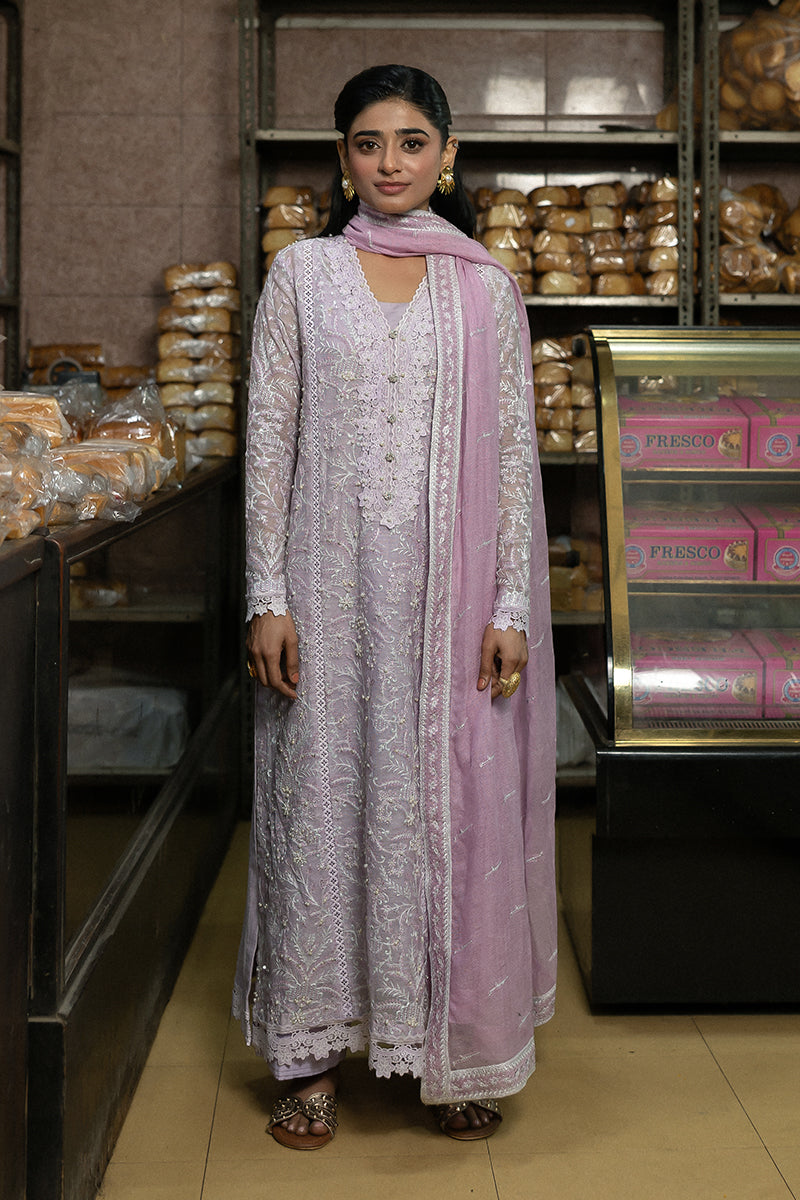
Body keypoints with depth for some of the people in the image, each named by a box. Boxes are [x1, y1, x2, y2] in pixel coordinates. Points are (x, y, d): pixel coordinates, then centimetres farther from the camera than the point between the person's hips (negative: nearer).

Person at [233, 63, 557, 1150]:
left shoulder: (487, 290, 7)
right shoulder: (302, 275, 6)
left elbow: (514, 449, 4)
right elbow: (270, 438, 3)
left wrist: (511, 606, -3)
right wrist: (268, 595, -5)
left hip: (452, 588, 1)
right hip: (334, 581, 0)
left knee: (456, 803, 3)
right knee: (322, 797, 3)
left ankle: (459, 1053, 18)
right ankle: (315, 1052, 16)